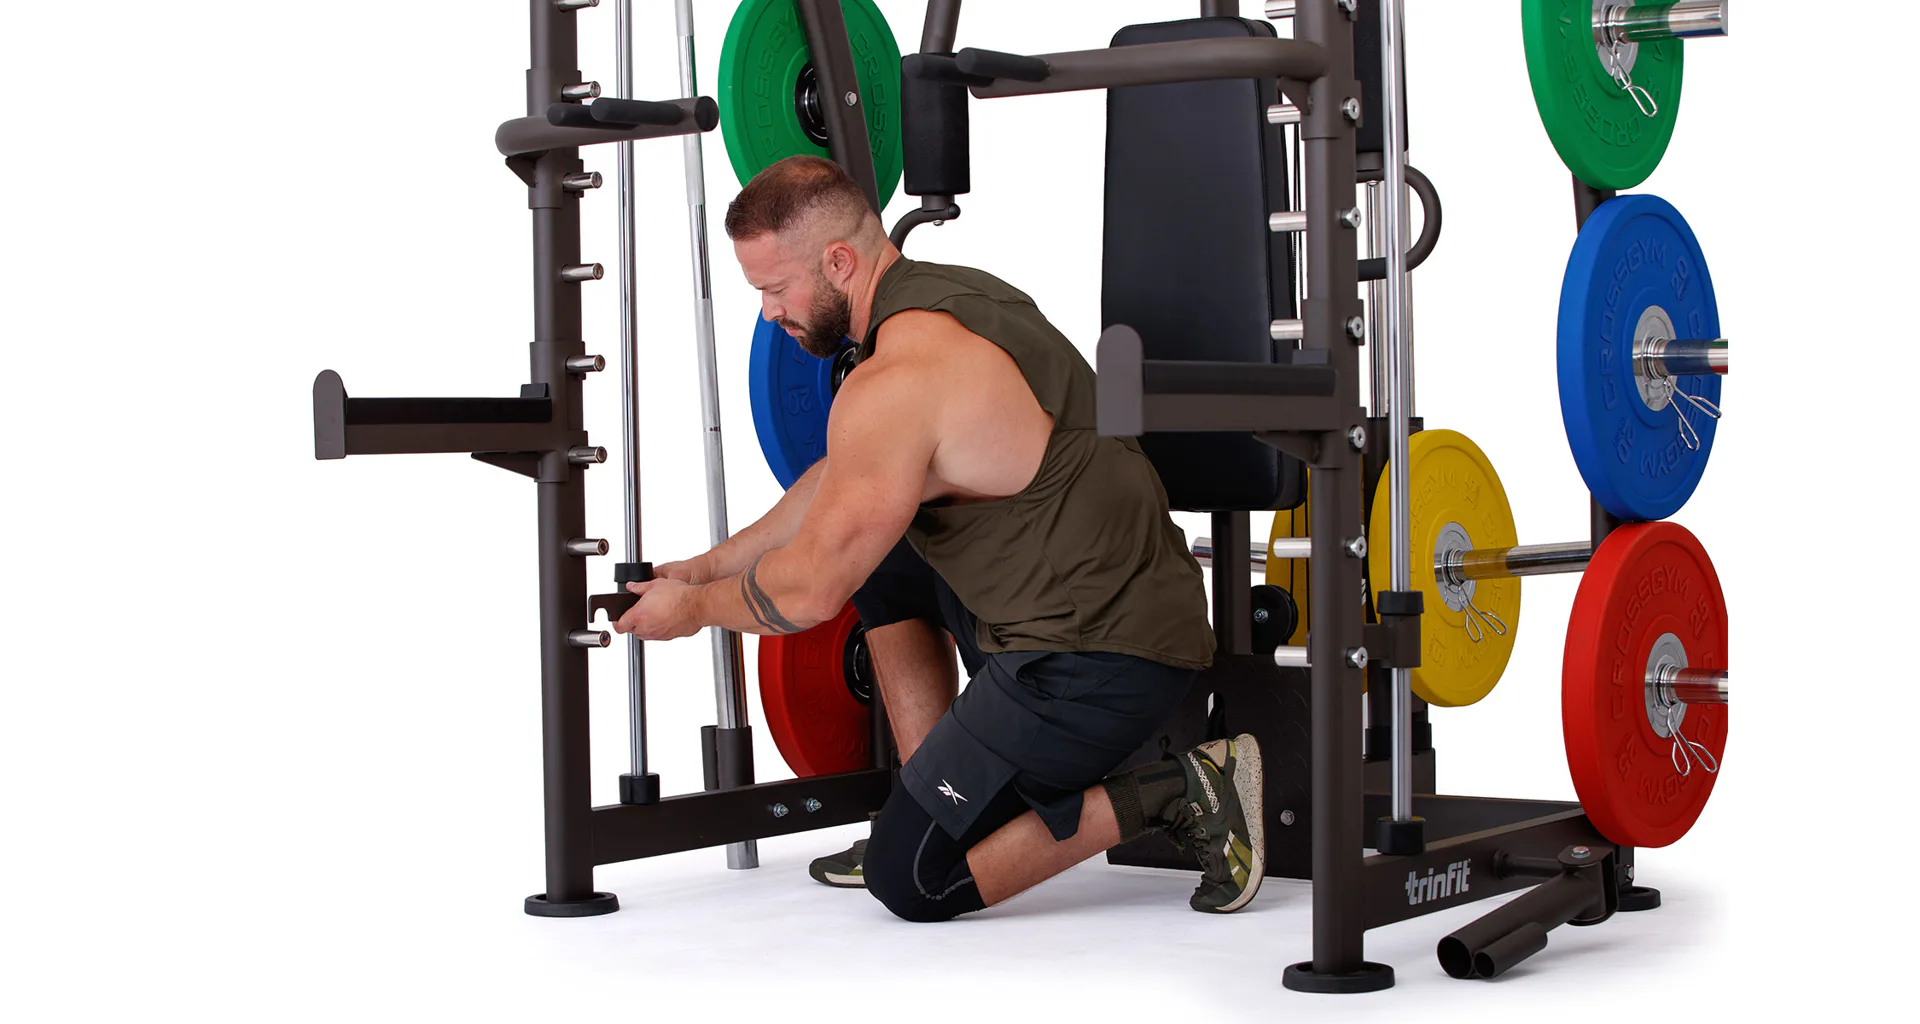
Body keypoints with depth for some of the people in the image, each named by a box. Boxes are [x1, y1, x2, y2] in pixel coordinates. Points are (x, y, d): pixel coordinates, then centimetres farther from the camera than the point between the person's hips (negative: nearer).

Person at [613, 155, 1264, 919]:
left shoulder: (898, 382, -20)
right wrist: (711, 565, 28)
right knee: (873, 545, 25)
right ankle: (928, 811, 24)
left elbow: (809, 592, -13)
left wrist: (693, 610, 7)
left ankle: (1182, 793, -7)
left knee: (910, 882, -3)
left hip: (1099, 657, -10)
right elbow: (837, 482, 28)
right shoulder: (946, 295, 12)